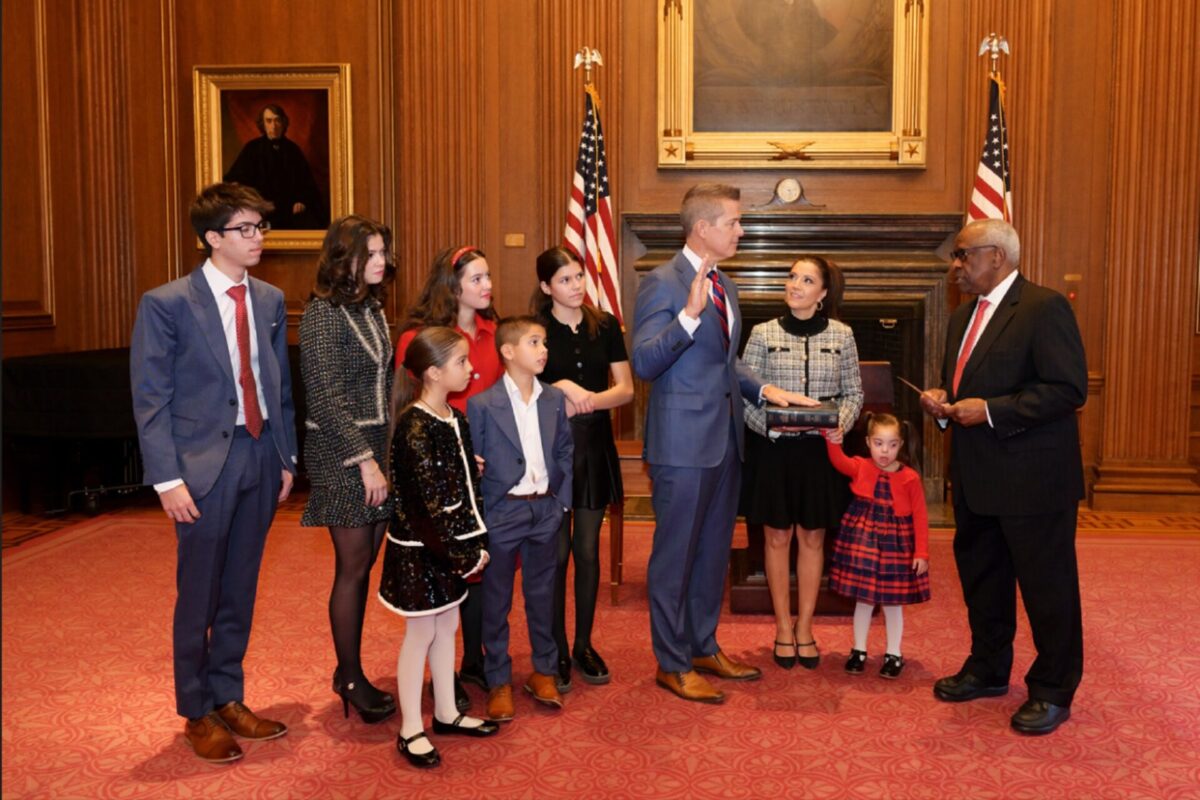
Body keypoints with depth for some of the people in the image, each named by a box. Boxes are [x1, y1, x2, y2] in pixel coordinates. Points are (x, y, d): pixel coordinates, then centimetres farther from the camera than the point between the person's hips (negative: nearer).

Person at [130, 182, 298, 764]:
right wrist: (168, 478, -14)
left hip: (260, 457, 5)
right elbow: (150, 399, -9)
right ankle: (197, 713, 23)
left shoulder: (270, 300, 7)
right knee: (198, 595, 6)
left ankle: (228, 698, 29)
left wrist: (286, 457, 9)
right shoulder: (167, 303, -8)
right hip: (204, 461, -5)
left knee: (240, 590, 14)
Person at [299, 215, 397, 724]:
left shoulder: (373, 309, 11)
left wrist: (391, 452, 7)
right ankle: (351, 679, 15)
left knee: (363, 566, 11)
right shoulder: (323, 313, -11)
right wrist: (365, 461, -17)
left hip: (379, 449, 7)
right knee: (353, 568, 1)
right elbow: (328, 399, -15)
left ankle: (350, 671, 23)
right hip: (341, 454, -7)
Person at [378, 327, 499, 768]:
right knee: (421, 633, 4)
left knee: (447, 627, 17)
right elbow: (428, 503, -22)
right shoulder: (415, 429, -21)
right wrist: (461, 555, -17)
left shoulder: (455, 419, 6)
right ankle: (410, 730, 18)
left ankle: (446, 713, 33)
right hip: (420, 550, -8)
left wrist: (475, 544, 5)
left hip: (451, 547, 8)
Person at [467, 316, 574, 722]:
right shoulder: (481, 404, -10)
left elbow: (565, 453, 10)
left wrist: (562, 501, 4)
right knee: (496, 601, 8)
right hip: (500, 513, -3)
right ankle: (499, 681, 20)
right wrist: (475, 517, -8)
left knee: (542, 596, 14)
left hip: (544, 510, 4)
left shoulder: (555, 399, 3)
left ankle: (544, 671, 29)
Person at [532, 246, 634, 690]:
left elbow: (625, 388, 2)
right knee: (556, 551, 4)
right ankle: (556, 651, 17)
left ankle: (584, 645, 24)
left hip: (594, 446, 2)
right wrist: (562, 388, -17)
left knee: (588, 549, 10)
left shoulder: (605, 325, 3)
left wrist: (588, 398, -15)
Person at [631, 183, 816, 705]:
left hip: (725, 440, 9)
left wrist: (764, 390, 7)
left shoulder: (723, 286, 14)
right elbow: (643, 363, -21)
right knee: (675, 554, 3)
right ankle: (672, 664, 16)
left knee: (714, 551, 18)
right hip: (684, 442, -9)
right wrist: (689, 316, -32)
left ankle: (703, 647, 33)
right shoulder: (662, 283, -13)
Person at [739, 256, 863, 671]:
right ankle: (783, 628, 20)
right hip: (772, 448, -1)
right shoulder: (763, 333, -2)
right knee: (777, 537, 7)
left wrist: (841, 422, -12)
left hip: (820, 450, 1)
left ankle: (805, 628, 22)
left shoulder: (841, 334, 1)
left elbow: (854, 391, 6)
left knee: (812, 537, 9)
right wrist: (768, 423, -18)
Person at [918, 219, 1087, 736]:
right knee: (980, 577, 19)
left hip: (1033, 479, -9)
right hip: (976, 479, 9)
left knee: (1046, 585, 4)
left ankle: (1053, 691, 19)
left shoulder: (1044, 308, -13)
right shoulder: (963, 317, 14)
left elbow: (1069, 389, -20)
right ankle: (988, 670, 36)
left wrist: (991, 412, -22)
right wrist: (942, 400, 2)